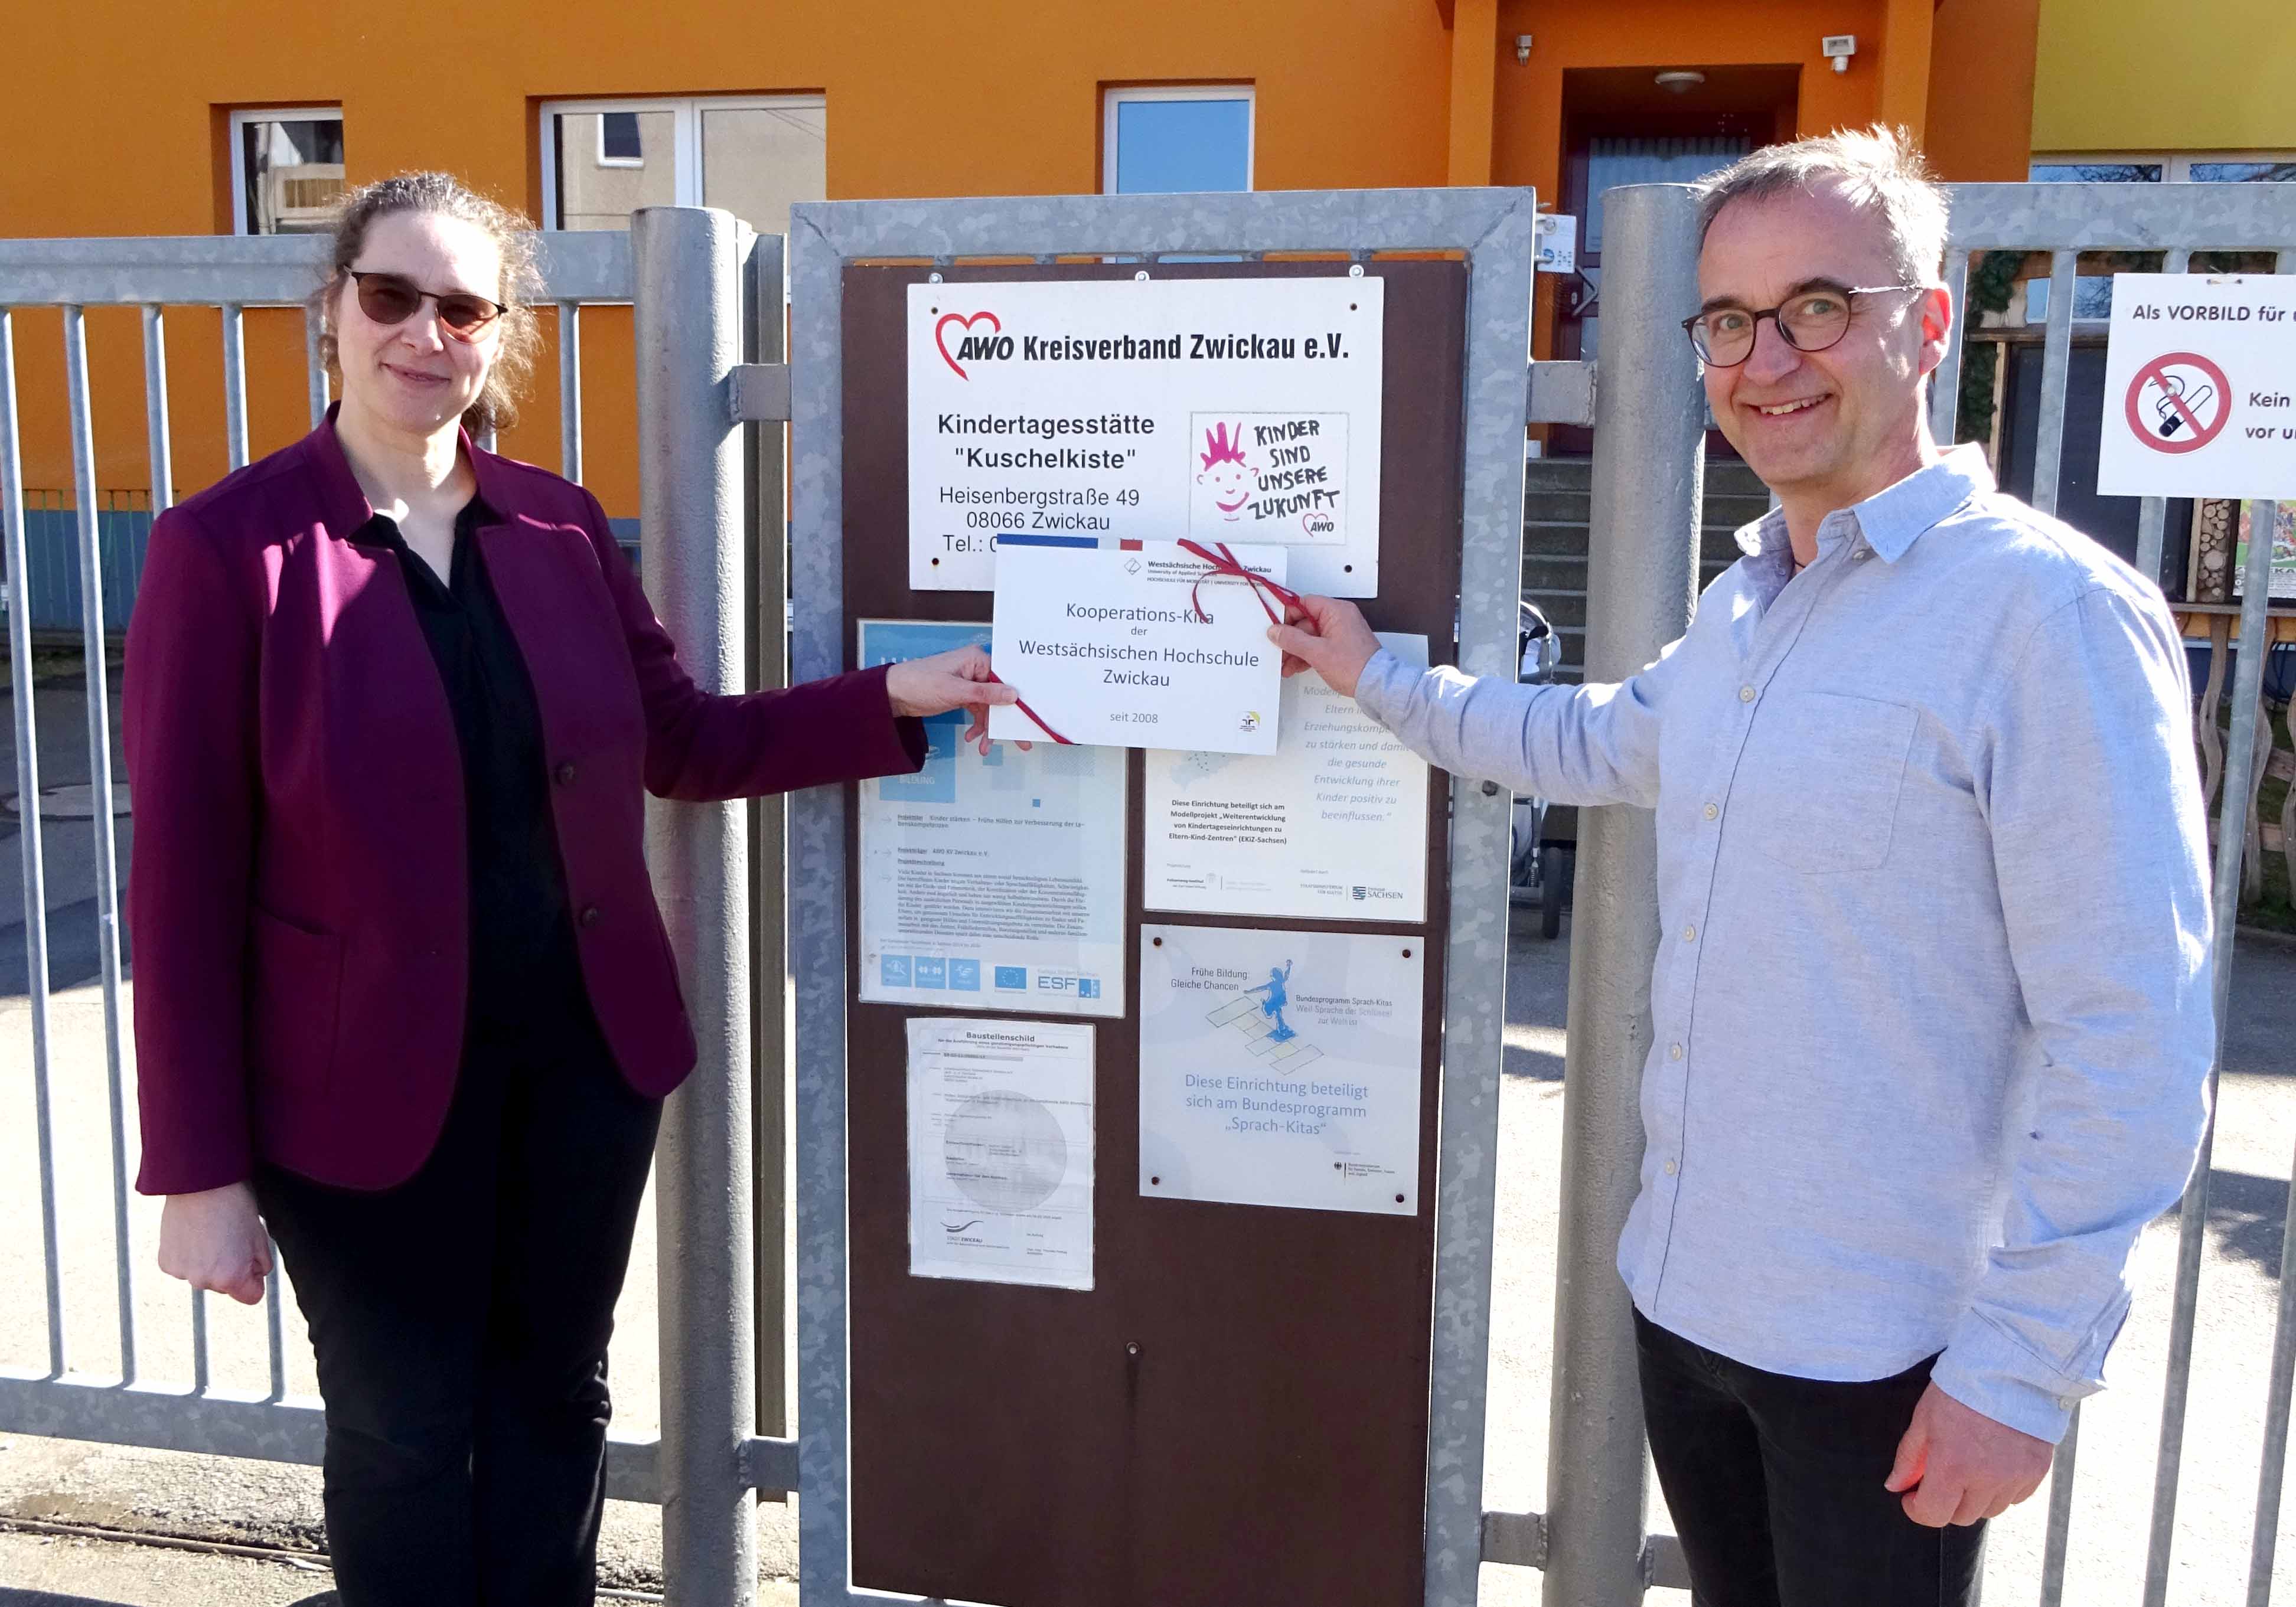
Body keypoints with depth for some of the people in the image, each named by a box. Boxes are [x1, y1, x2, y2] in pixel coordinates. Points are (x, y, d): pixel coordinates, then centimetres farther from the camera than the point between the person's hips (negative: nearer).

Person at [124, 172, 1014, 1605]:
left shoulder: (561, 525, 1)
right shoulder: (228, 547, -11)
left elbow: (685, 743, 9)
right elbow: (185, 876, -11)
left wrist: (893, 700, -2)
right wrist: (199, 1169, -10)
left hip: (588, 1053, 4)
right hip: (365, 1084, -4)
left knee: (556, 1400, 19)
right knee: (406, 1440, 13)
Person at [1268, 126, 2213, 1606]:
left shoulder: (2052, 612, -18)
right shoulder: (1741, 611, 8)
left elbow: (2132, 1044, -19)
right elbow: (1596, 742, 28)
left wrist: (2025, 1366, -17)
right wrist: (1381, 678, 28)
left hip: (1887, 1357, -7)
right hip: (1688, 1299, 7)